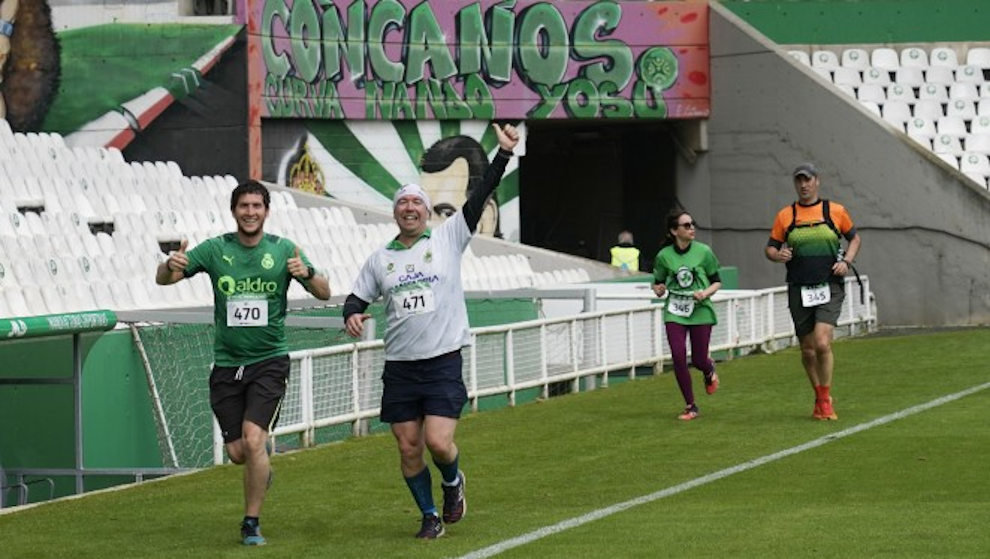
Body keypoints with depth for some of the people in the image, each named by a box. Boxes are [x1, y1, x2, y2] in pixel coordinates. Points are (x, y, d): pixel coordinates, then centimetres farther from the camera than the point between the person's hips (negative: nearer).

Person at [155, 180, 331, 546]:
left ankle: (251, 523, -2)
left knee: (253, 439, -17)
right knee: (237, 453, 2)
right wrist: (170, 266, -24)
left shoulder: (282, 250, 0)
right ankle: (262, 470, 39)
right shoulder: (215, 249, 1)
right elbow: (163, 279, 0)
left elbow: (324, 293, 1)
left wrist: (307, 274, -22)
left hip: (269, 361, -2)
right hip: (227, 363, 2)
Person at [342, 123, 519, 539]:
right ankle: (429, 516, 21)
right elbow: (357, 297, 17)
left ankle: (452, 482, 21)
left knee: (439, 443, -12)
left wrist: (504, 154, -15)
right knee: (409, 449, 3)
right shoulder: (380, 259, 9)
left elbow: (480, 197, -6)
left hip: (443, 363, -3)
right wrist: (352, 314, -7)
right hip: (399, 367, 3)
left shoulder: (448, 239, 2)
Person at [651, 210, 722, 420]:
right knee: (678, 357, -11)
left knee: (699, 360, 0)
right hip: (674, 313, 1)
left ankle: (709, 370, 41)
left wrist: (706, 293, -14)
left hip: (700, 311, -1)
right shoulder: (663, 256, -1)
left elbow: (717, 281, 5)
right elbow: (658, 283, 12)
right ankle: (690, 406, 3)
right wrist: (659, 290, -11)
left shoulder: (703, 251, -3)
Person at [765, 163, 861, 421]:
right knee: (808, 350, 6)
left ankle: (826, 400, -4)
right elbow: (770, 247, 11)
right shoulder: (785, 216, 6)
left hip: (830, 288, -2)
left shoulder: (835, 211, 3)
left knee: (822, 343, -18)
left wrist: (846, 261, -2)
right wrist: (778, 255, -12)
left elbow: (854, 238, 16)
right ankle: (820, 398, 26)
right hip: (799, 291, 2)